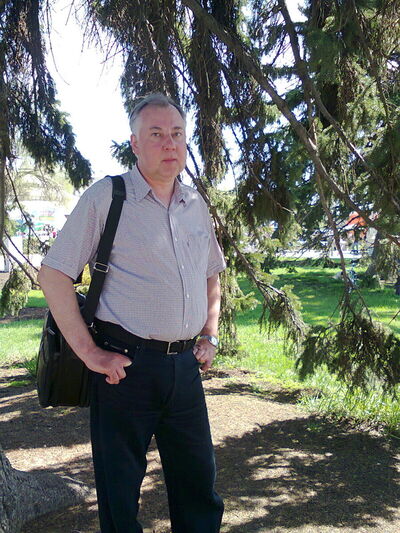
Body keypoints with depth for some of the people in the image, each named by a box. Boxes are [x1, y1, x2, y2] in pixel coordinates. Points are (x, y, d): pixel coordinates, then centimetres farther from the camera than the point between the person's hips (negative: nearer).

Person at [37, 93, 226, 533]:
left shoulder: (196, 204, 12)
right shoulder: (105, 197, -6)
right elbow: (54, 274, -8)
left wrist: (209, 335, 13)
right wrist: (88, 351, -12)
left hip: (185, 364, 5)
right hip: (127, 363, -5)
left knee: (198, 479, 15)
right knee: (119, 485, 8)